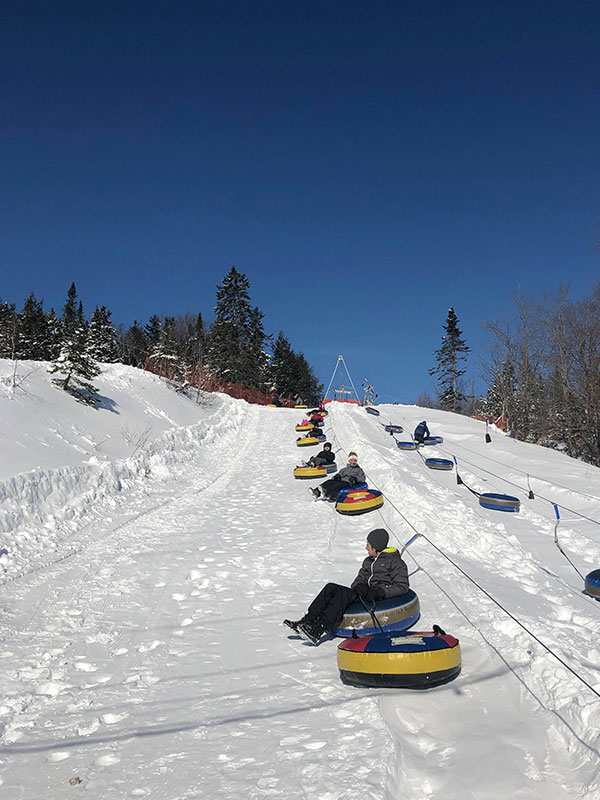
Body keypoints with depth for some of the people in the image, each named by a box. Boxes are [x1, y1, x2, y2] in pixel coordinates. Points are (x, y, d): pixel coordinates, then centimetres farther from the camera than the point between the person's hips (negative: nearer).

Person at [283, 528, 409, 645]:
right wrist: (357, 587, -5)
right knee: (331, 588, -12)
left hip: (380, 598, -8)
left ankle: (317, 631, -42)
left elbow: (402, 587, -9)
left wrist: (380, 592, -21)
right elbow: (361, 578, 19)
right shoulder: (369, 561, 22)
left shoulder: (395, 561, -2)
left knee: (344, 594, -30)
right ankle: (307, 621, -24)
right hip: (366, 593, 8)